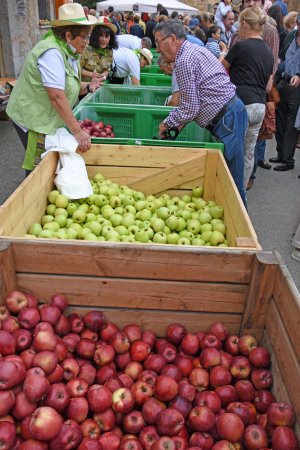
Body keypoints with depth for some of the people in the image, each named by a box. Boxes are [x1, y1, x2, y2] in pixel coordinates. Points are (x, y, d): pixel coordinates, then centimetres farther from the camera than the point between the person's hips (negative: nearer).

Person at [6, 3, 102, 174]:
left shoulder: (69, 51, 6)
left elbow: (68, 85, 12)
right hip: (34, 120, -9)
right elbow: (57, 97, -30)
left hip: (51, 119, 9)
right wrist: (77, 131, -30)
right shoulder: (52, 53, -24)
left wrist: (87, 87, -8)